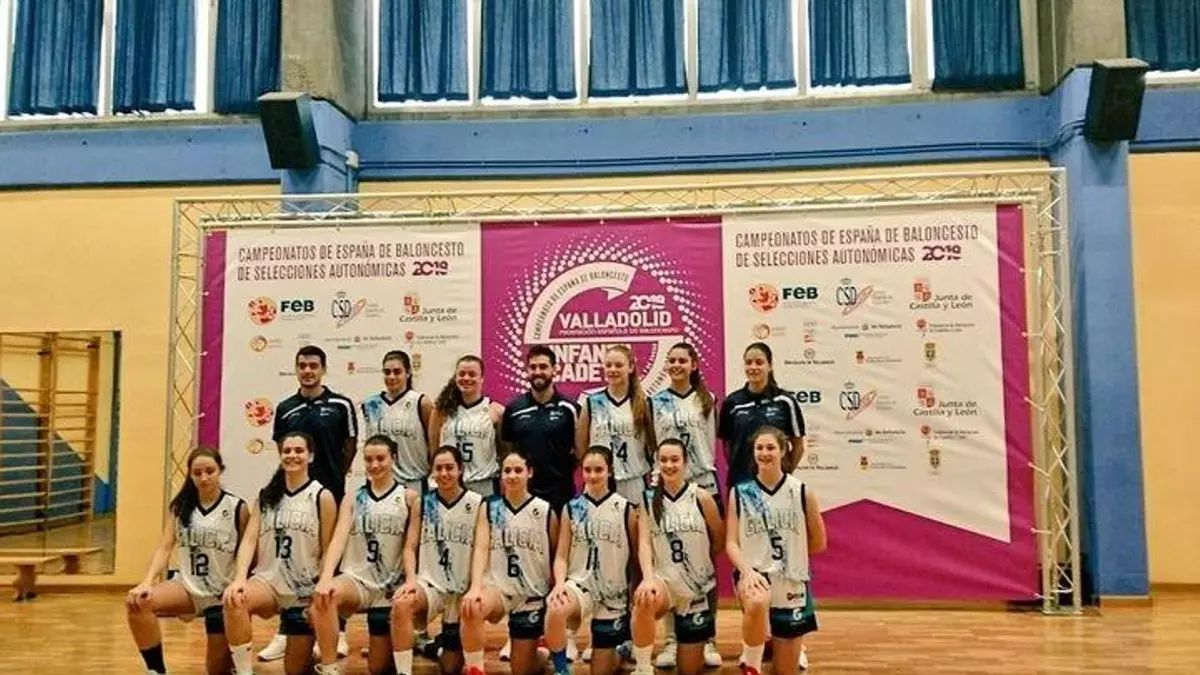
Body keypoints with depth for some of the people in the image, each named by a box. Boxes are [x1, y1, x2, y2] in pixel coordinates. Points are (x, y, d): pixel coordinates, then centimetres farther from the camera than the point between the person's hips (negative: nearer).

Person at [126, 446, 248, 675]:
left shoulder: (237, 508, -8)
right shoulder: (181, 505, 2)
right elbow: (165, 548, -3)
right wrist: (147, 582, -18)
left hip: (222, 593, -3)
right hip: (187, 586, 3)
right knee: (136, 601, -27)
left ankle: (233, 648, 39)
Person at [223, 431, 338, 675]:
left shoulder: (322, 496, -4)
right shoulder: (266, 496, 7)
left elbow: (328, 552, -3)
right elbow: (249, 540, -2)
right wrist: (240, 578, -19)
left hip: (305, 590, -2)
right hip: (269, 579, 2)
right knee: (233, 599, -33)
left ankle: (312, 647, 41)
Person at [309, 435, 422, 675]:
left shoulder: (408, 497, -1)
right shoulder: (353, 498, 5)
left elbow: (410, 546, -4)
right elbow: (338, 539, -8)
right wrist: (326, 578, -25)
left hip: (390, 586, -1)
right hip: (356, 578, 1)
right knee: (322, 597, -36)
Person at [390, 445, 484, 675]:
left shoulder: (477, 503, -2)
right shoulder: (423, 502, 3)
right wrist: (411, 579, -15)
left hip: (462, 589, 0)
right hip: (429, 583, 0)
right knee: (401, 605, -35)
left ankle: (444, 646, 42)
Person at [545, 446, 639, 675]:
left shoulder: (625, 509, -3)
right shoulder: (572, 508, 1)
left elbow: (636, 555, 4)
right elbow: (561, 555, 1)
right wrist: (560, 583, -18)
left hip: (614, 593, 0)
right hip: (580, 583, 0)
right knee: (555, 609, -37)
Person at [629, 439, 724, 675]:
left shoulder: (701, 497, -7)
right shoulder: (649, 499, -3)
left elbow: (720, 539, 4)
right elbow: (644, 543, -13)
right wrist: (648, 578, -28)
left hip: (698, 585, 0)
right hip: (664, 580, 0)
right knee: (644, 600, -38)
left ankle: (704, 642, 42)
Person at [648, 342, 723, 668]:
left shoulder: (706, 400, 7)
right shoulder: (656, 403, 6)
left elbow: (712, 443, 9)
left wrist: (705, 469, 5)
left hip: (704, 486, 0)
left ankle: (708, 640, 11)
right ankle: (671, 640, 11)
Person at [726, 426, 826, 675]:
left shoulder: (802, 492, -3)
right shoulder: (740, 493, -2)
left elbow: (818, 543, 7)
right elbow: (731, 543, -7)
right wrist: (747, 570, -23)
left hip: (791, 583, 2)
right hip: (754, 574, -1)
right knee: (757, 603, -38)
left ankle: (774, 644, 43)